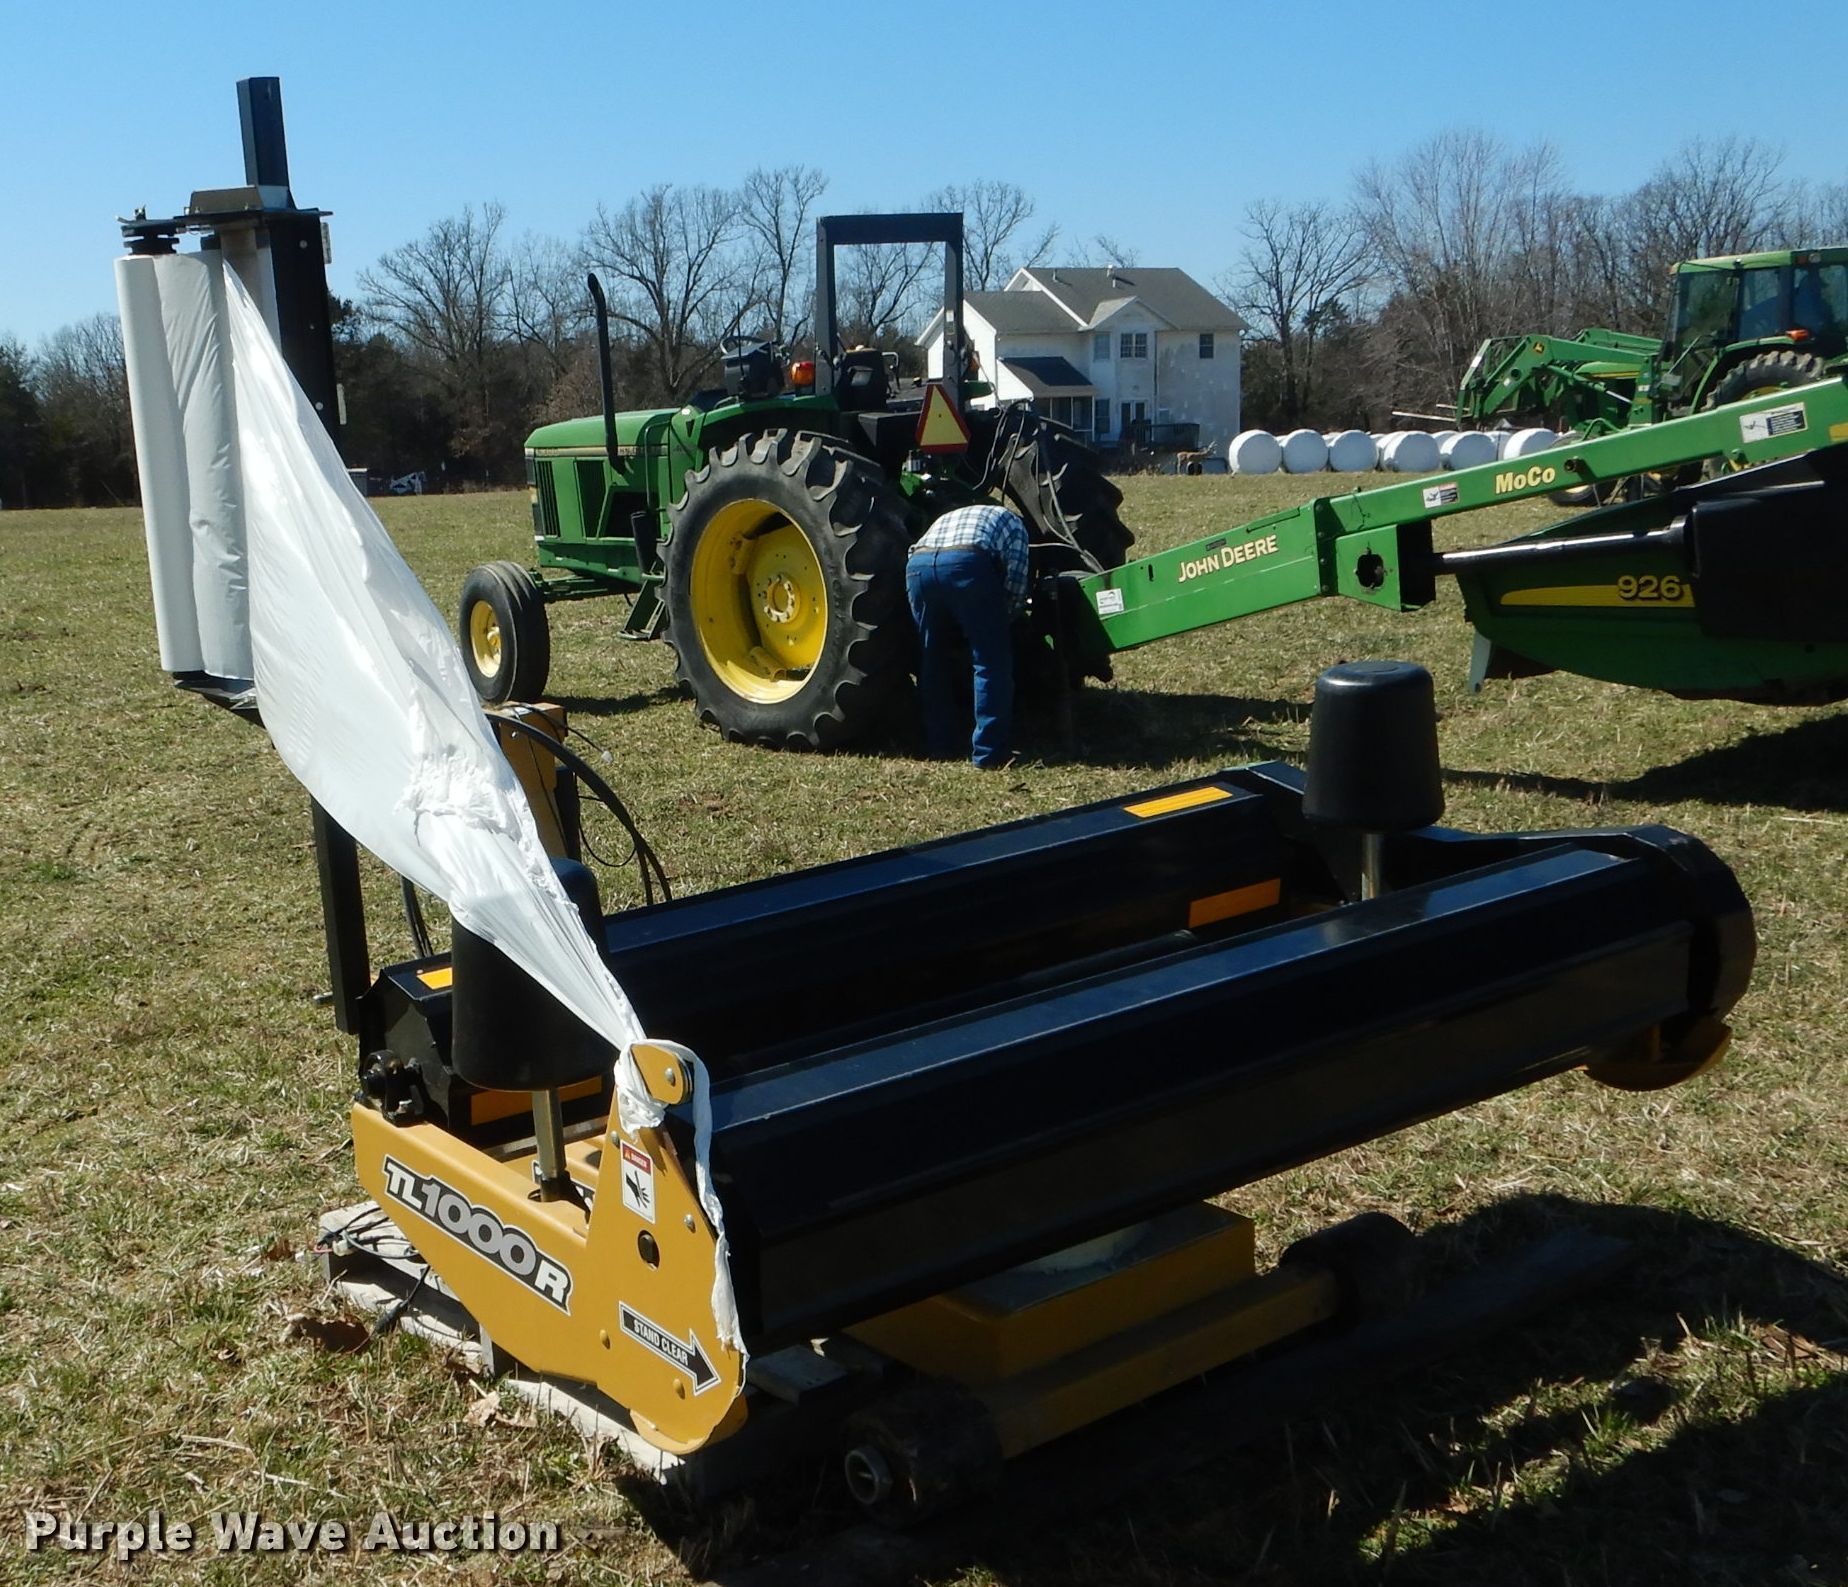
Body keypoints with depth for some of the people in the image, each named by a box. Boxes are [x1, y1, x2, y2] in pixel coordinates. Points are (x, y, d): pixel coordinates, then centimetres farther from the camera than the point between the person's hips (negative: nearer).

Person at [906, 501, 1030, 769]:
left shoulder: (948, 519, 43)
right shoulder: (1010, 522, 29)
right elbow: (1016, 579, 14)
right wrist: (1002, 619, 30)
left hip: (918, 564, 5)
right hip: (967, 562, -5)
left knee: (932, 662, 20)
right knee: (992, 663, 6)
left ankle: (940, 745, 26)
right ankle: (990, 753, 5)